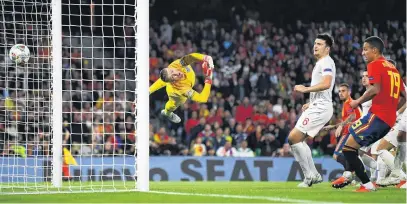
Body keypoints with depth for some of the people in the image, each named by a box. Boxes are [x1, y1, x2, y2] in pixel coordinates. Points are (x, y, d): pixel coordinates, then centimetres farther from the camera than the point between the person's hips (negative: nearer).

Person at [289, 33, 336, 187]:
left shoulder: (326, 62, -10)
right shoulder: (320, 63, 22)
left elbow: (326, 84, -26)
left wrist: (305, 89, -20)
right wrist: (310, 103, 26)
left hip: (320, 108, -11)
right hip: (316, 107, 11)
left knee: (294, 137, -15)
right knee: (298, 139, 13)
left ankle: (309, 175, -11)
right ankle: (314, 175, 14)